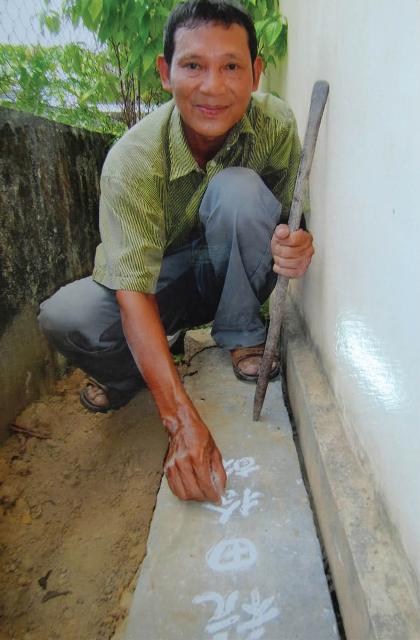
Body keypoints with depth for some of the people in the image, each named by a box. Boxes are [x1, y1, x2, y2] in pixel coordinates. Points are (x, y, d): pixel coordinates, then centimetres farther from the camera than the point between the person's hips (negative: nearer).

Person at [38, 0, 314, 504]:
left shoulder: (274, 122, -15)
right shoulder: (132, 159, -26)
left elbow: (289, 216, -7)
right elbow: (133, 296, -33)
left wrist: (296, 244, -35)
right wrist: (182, 422, -42)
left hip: (230, 274, 2)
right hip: (162, 280, -1)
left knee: (239, 187, -28)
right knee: (64, 317, -29)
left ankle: (241, 337, -10)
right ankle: (129, 373, 5)